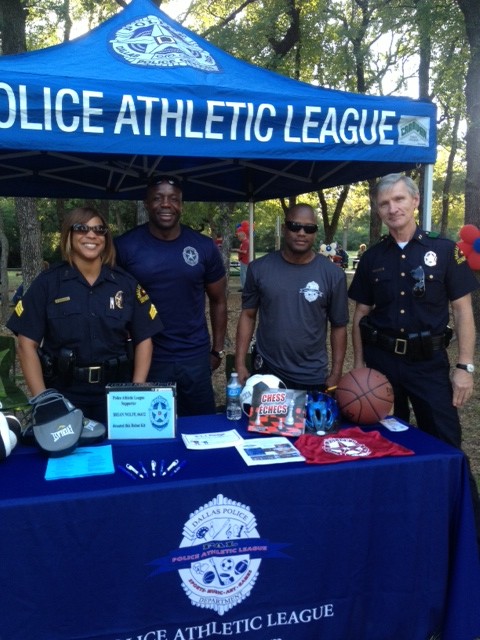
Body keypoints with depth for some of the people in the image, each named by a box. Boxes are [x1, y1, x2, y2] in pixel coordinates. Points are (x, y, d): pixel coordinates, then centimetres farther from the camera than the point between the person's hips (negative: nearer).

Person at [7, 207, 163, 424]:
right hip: (63, 394, -1)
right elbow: (27, 344, -3)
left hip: (115, 393, 1)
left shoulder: (125, 282, 2)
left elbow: (143, 340, 4)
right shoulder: (48, 281, -2)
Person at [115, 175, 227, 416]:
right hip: (146, 357, -1)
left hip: (196, 356, 2)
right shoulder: (125, 246, -7)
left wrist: (217, 350, 6)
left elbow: (218, 301, 9)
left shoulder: (204, 247, -1)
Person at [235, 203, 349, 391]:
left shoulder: (333, 274, -7)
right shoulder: (259, 268, -5)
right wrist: (240, 364, -5)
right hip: (266, 372, 1)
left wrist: (336, 374, -4)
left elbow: (338, 326, -1)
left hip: (313, 378, 0)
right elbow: (248, 315, 1)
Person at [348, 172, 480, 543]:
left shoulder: (444, 250, -3)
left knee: (447, 446, -1)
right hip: (382, 359, 3)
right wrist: (359, 365, 4)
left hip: (429, 361, -2)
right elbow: (361, 315, 8)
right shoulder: (373, 258, 4)